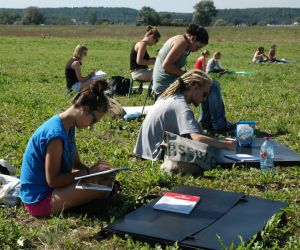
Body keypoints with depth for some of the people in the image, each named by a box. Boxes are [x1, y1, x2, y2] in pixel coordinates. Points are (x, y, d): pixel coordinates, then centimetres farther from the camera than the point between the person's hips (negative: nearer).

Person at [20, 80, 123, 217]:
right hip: (39, 200, -9)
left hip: (47, 187, 9)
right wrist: (89, 172, -18)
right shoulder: (56, 134, -27)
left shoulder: (68, 126, 3)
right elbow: (53, 180, -24)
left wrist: (92, 169, -10)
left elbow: (76, 163, 10)